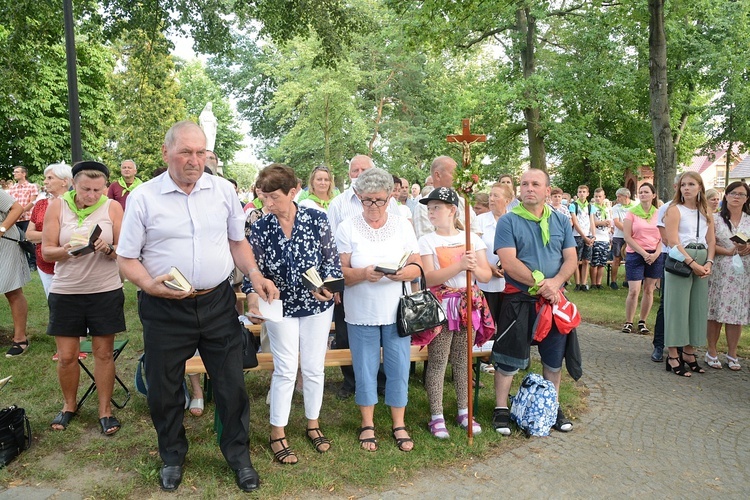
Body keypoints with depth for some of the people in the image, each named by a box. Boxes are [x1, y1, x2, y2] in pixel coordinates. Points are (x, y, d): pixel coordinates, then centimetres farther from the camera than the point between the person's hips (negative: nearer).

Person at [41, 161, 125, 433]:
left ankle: (105, 408, 20)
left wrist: (108, 248, -25)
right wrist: (67, 250, -24)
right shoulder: (57, 206, -2)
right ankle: (69, 405, 31)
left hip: (105, 291, -1)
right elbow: (46, 251, -4)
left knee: (104, 352, 5)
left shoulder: (113, 207, -4)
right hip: (65, 291, 1)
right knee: (66, 356, 7)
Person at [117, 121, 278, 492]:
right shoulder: (143, 197, -5)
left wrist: (254, 274, -4)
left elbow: (237, 241, 12)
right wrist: (150, 284, -21)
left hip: (217, 303, 2)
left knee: (232, 384, 8)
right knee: (164, 390, 13)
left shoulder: (223, 190, 2)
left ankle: (238, 455, 31)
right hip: (164, 309, -1)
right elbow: (127, 259, -2)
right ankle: (172, 457, 39)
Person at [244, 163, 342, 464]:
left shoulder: (316, 220, -12)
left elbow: (332, 260, -8)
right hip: (281, 308, 0)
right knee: (285, 370, 2)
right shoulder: (260, 229, -11)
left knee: (314, 368, 10)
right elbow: (255, 271, -10)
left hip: (317, 306, 1)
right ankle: (277, 434, 19)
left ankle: (313, 424, 31)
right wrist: (253, 298, -29)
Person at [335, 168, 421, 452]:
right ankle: (367, 424, 26)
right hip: (361, 312, -1)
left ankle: (398, 424, 24)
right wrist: (363, 274, -25)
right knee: (365, 369, 8)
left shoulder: (403, 225, 4)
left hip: (396, 311, 1)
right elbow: (340, 273, -6)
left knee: (398, 368, 6)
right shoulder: (347, 229, -1)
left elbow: (417, 267, 2)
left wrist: (405, 273, -20)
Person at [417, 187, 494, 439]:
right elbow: (429, 278, -15)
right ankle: (436, 416, 12)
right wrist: (460, 266, -25)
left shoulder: (472, 238, 6)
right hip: (440, 306, -2)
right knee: (437, 362, 0)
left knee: (463, 361, 11)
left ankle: (464, 412, 26)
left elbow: (487, 275, 3)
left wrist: (475, 268, -19)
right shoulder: (427, 241, -2)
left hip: (469, 304, 3)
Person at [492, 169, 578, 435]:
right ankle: (501, 409, 17)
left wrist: (555, 282, -16)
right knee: (508, 357, 3)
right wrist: (540, 283, -20)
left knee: (554, 357, 14)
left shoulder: (561, 221, 7)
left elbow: (571, 258, 2)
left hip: (554, 299, 4)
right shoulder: (509, 221, -6)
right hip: (518, 299, -4)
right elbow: (509, 263, -16)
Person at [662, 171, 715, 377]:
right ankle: (673, 357, 1)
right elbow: (673, 242, -12)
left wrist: (709, 263, -6)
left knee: (697, 307, 8)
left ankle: (689, 353, 19)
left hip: (702, 264, 6)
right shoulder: (675, 210, -4)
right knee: (677, 307, -4)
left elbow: (711, 240, 10)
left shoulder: (706, 212, 14)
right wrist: (693, 264, -18)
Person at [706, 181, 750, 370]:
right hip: (719, 271, -2)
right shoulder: (716, 219, 3)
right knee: (715, 312, 0)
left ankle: (732, 354, 17)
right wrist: (729, 251, -18)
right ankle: (711, 351, 12)